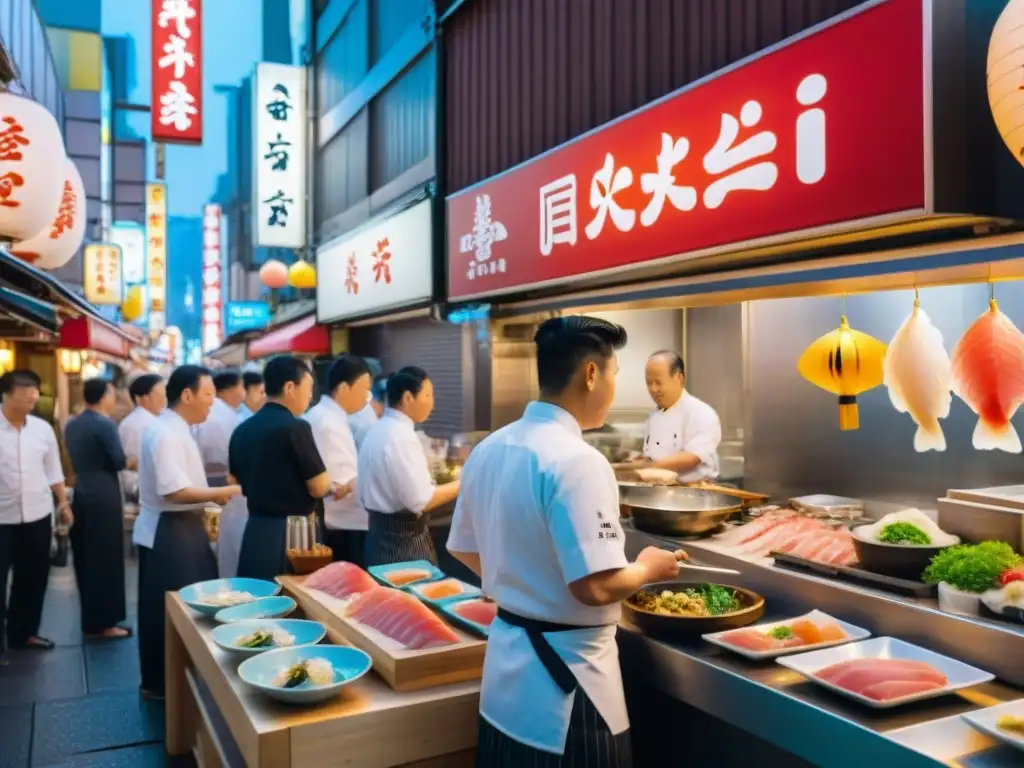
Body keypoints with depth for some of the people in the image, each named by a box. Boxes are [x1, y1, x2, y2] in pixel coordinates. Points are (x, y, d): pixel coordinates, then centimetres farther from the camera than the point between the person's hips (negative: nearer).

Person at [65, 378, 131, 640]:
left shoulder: (72, 425, 10)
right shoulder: (105, 424, -14)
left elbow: (79, 458, 16)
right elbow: (119, 461, -13)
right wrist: (137, 462, 5)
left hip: (80, 493, 8)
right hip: (103, 496, -8)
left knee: (84, 558, 14)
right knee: (105, 559, 0)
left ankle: (89, 619, 24)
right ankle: (103, 622, 5)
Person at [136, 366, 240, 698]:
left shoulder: (177, 430, 13)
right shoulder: (165, 433, -20)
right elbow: (174, 491, -25)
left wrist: (212, 497, 9)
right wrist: (221, 493, -17)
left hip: (183, 529, 10)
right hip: (167, 533, -10)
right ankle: (160, 682, 15)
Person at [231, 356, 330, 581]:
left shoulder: (242, 429, 8)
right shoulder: (295, 427, -15)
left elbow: (235, 482, 17)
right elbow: (319, 488, -13)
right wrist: (329, 482, 7)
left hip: (255, 529, 8)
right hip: (289, 533, -8)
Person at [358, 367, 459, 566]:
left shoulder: (378, 430, 9)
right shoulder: (401, 437, -20)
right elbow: (420, 501, -23)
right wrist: (462, 484, -13)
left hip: (381, 532, 10)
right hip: (403, 538, -10)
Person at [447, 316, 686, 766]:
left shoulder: (488, 449, 1)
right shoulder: (576, 461, -24)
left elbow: (465, 550, 11)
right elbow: (595, 587, -27)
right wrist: (648, 569, -8)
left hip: (507, 660, 8)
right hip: (564, 675, -7)